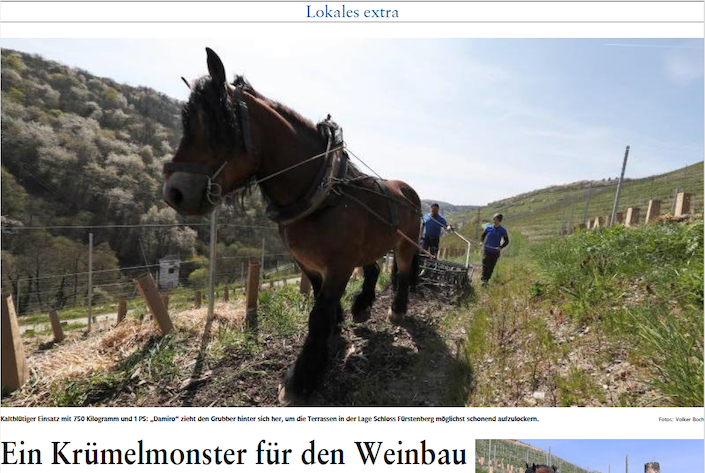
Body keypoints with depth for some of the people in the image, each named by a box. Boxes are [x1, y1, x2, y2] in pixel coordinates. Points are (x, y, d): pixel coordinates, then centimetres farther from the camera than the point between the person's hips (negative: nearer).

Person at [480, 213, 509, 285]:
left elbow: (506, 241, 2)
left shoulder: (503, 230, -5)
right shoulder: (488, 228, -2)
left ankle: (486, 280, 20)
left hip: (495, 252, 0)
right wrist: (481, 242, -8)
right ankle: (484, 280, -12)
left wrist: (500, 247, -15)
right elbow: (483, 236, 12)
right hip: (487, 251, 0)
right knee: (485, 265, -10)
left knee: (491, 267, 7)